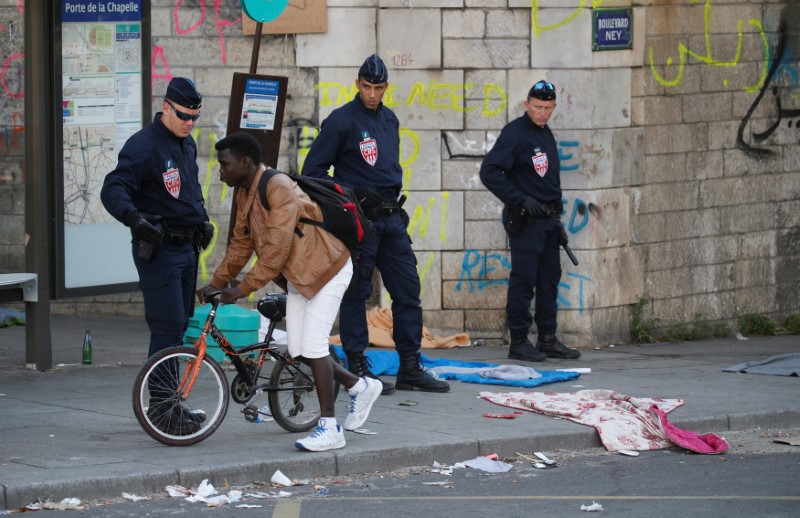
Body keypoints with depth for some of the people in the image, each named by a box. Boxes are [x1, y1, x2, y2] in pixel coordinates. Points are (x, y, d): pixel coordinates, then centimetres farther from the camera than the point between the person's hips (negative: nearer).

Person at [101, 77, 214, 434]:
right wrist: (135, 219, -39)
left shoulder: (187, 145, 13)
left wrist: (202, 219, 18)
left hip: (186, 247, 9)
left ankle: (168, 404, 20)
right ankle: (161, 405, -11)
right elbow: (112, 190, -23)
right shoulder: (143, 145, -15)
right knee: (168, 328, -13)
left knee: (180, 326, 12)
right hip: (159, 248, -9)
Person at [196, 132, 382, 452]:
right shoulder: (244, 194, 4)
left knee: (312, 345, -14)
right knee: (298, 350, 4)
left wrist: (244, 288, -26)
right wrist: (218, 282, 10)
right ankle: (360, 387, 23)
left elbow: (276, 249, -29)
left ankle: (329, 428, -10)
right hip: (297, 275, 9)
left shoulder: (278, 189, -26)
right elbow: (241, 243, 14)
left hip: (326, 269, -9)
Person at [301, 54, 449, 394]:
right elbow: (312, 171, -8)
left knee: (408, 290, 5)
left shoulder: (389, 120, 14)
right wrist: (349, 194, -15)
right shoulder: (341, 121, -8)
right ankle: (357, 367, 6)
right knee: (356, 292, -1)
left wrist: (395, 204, 17)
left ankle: (410, 368, 9)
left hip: (390, 217, 7)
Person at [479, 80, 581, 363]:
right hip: (525, 220, -9)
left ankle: (547, 339, 17)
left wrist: (557, 220, 21)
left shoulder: (545, 134, 16)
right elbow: (489, 172, -19)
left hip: (547, 221, 9)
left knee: (549, 278, 10)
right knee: (524, 280, -6)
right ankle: (518, 341, -1)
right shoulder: (515, 133, -11)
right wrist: (520, 200, -21)